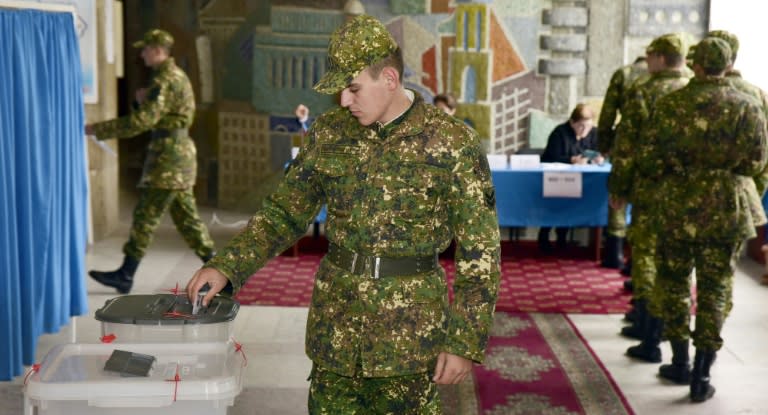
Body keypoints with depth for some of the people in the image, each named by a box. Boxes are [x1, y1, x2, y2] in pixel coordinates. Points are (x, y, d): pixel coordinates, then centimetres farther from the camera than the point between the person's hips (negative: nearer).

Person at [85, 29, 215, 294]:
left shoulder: (166, 80, -15)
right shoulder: (175, 76, 17)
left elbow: (142, 121, -23)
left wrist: (98, 130, -19)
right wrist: (143, 102, 1)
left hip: (169, 153, -10)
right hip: (178, 152, 10)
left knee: (145, 215, -5)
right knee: (184, 215, 11)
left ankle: (125, 276, -1)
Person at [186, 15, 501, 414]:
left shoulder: (453, 144, -10)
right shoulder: (330, 133, 2)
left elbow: (480, 253, -8)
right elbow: (285, 211, 9)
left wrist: (464, 343, -10)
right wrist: (225, 267, -4)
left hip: (408, 329, -4)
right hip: (335, 323, 4)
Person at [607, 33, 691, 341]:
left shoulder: (642, 94, -8)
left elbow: (626, 146, -7)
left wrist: (618, 189, 1)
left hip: (650, 188, -4)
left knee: (646, 251, 4)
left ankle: (646, 321, 5)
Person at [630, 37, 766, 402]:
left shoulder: (670, 104, -5)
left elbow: (650, 160, -6)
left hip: (677, 206, 0)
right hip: (724, 209, 0)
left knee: (674, 282, 16)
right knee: (714, 289, 7)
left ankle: (681, 363, 25)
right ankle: (701, 377, 7)